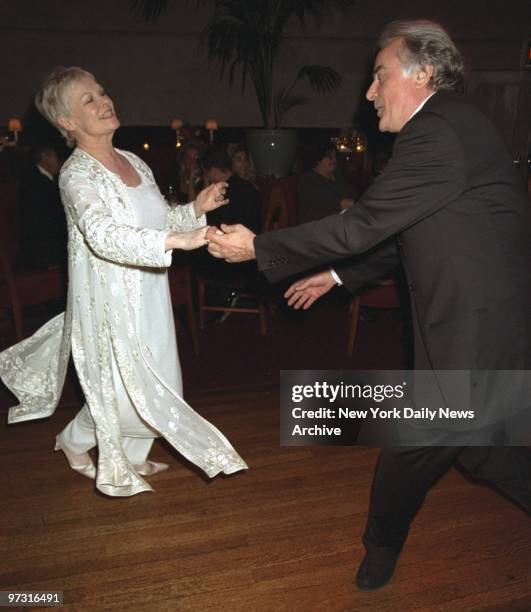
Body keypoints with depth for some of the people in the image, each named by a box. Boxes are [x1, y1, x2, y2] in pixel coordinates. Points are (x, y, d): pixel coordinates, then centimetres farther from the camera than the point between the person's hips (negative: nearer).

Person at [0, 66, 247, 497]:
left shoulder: (134, 162, 6)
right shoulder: (77, 174, -18)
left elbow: (160, 218, 16)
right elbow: (104, 235, -36)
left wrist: (196, 209, -3)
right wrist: (179, 240, -45)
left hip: (148, 298, 7)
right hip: (109, 304, -7)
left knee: (158, 387, 15)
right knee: (123, 391, 6)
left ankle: (129, 457, 40)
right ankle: (75, 440, 38)